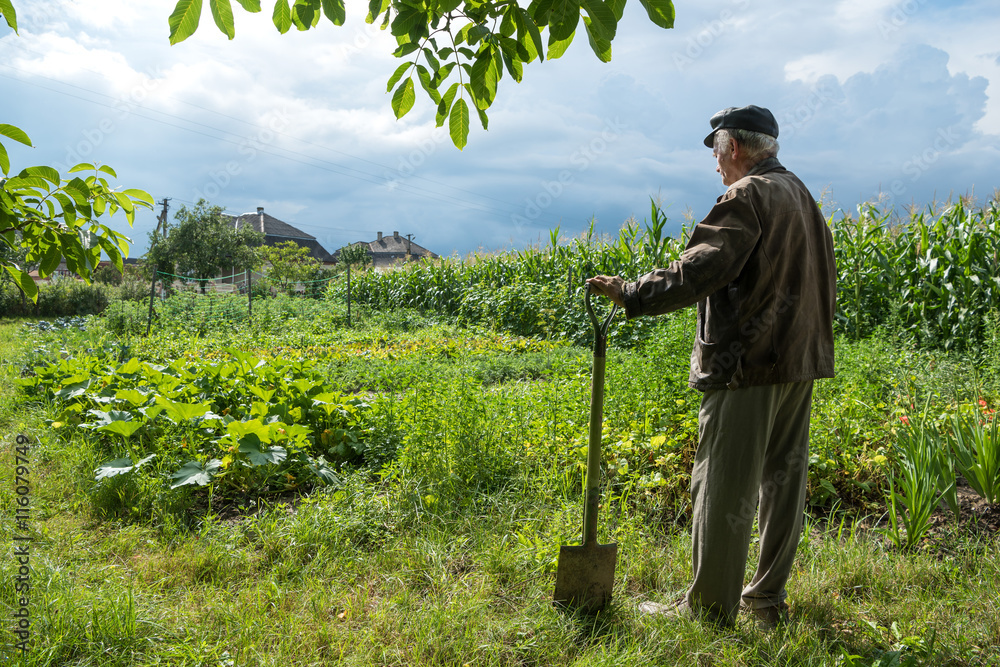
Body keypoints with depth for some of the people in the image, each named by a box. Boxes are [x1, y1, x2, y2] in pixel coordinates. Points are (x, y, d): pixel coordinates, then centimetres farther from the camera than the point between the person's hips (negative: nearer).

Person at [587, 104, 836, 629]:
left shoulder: (747, 197, -11)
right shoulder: (801, 196, 18)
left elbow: (701, 269, -23)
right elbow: (821, 281, 20)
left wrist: (633, 295, -21)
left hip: (748, 361, -10)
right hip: (801, 359, 10)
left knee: (724, 486, -2)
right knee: (783, 476, 14)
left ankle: (709, 608, 8)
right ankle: (768, 597, 26)